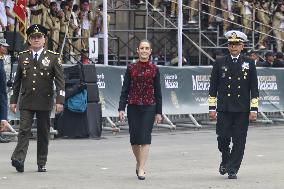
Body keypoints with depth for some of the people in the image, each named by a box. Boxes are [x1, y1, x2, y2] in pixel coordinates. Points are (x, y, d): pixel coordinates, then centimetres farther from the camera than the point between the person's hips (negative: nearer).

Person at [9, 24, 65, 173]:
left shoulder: (53, 57, 2)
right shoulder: (23, 57, 8)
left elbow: (60, 80, -2)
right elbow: (17, 81, 13)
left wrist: (60, 101, -11)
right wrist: (13, 100, 9)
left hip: (44, 102, -1)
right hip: (26, 102, 1)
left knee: (43, 133, 6)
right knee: (24, 130, -11)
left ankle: (42, 163, 13)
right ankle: (18, 159, -22)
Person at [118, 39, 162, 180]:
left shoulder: (154, 69, 4)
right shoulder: (131, 68, 4)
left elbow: (158, 92, 5)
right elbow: (125, 89, 3)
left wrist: (159, 112, 3)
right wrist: (121, 108, -6)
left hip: (149, 107, -1)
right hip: (133, 107, 1)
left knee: (145, 137, -10)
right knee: (134, 138, 5)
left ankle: (141, 169, -10)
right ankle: (139, 163, 29)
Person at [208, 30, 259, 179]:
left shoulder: (249, 64, 6)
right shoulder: (220, 63, 6)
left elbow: (254, 89, 5)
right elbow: (213, 87, 7)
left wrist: (254, 109, -2)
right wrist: (212, 108, 1)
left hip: (242, 110, 0)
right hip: (224, 109, 0)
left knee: (239, 141, -1)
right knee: (223, 138, -4)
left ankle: (232, 169, 7)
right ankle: (225, 160, 24)